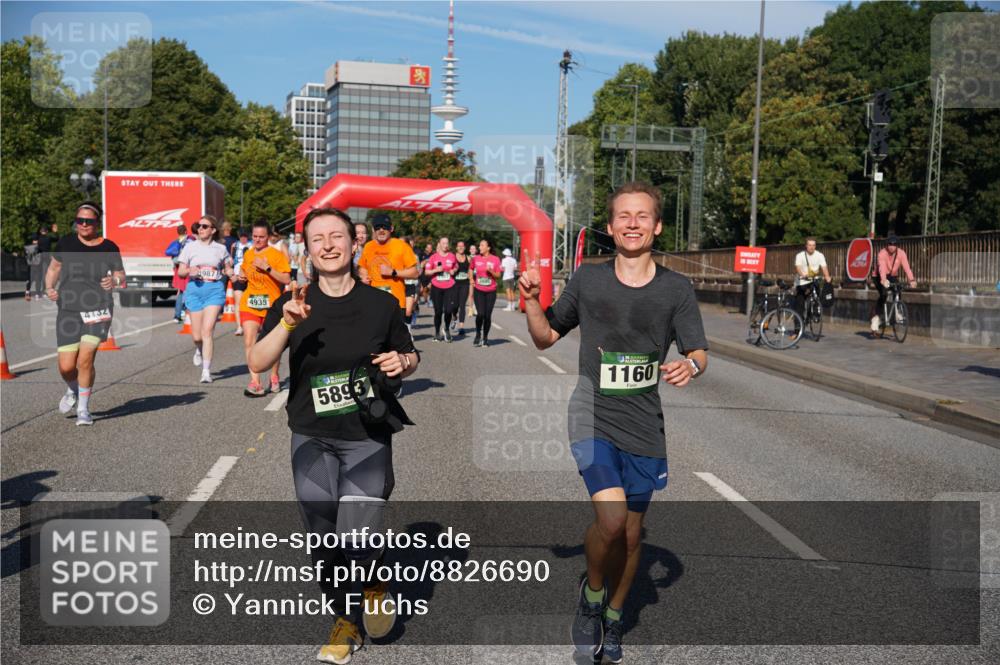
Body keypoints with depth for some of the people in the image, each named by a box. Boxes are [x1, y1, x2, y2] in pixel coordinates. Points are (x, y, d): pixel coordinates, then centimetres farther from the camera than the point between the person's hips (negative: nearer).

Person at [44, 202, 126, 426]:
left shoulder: (109, 247, 1)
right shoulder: (66, 243, 4)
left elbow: (121, 275, 9)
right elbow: (53, 267, 17)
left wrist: (115, 280, -14)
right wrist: (49, 288, -1)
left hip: (98, 309, -2)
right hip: (68, 310, 2)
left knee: (85, 359, -15)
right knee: (66, 366, -1)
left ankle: (83, 408, 6)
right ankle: (72, 390, 36)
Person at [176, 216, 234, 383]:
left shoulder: (220, 248, 8)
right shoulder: (190, 247, 7)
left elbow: (227, 268, 19)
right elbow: (180, 271, 7)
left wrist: (234, 275, -3)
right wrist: (189, 270, -16)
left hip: (215, 289, -1)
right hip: (195, 289, 1)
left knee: (208, 329, -14)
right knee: (196, 335, 2)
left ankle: (206, 371, -11)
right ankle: (199, 351, 40)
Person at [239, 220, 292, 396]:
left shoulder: (276, 254, -7)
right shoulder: (248, 254, 10)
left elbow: (287, 279, -16)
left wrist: (267, 268, -23)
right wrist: (242, 276, 8)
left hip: (272, 304, -3)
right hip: (250, 304, 3)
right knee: (249, 341, -13)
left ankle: (274, 376, 33)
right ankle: (255, 382, -14)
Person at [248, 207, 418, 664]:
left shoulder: (381, 304, -2)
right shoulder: (292, 304, 0)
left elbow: (409, 356, 12)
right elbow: (257, 363, -10)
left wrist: (402, 362, -11)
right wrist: (288, 323, -25)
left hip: (368, 437, -2)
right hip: (312, 438, 2)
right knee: (323, 537, 3)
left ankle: (376, 581, 22)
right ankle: (346, 623, 27)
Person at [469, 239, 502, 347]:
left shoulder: (495, 259, -3)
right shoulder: (475, 258, 1)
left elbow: (498, 275, 1)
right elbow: (471, 269, 20)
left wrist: (491, 271, -17)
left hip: (491, 291, 0)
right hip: (478, 290, 0)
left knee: (488, 315, 2)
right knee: (480, 314, -12)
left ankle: (485, 338, 18)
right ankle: (478, 335, 9)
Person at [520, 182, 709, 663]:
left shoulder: (676, 289, -1)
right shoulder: (587, 279, -1)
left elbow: (699, 353, -3)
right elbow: (546, 337, 8)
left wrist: (690, 365, -26)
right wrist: (531, 300, -10)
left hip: (644, 426, 2)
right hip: (592, 416, -2)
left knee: (632, 531, 12)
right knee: (611, 518, -20)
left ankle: (613, 620, 38)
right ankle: (591, 593, 12)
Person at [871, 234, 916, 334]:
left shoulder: (901, 253, -14)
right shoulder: (882, 253, -23)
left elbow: (906, 267, -26)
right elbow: (882, 267, -39)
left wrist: (911, 280, -41)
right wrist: (883, 280, -56)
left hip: (893, 276, 3)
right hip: (880, 277, -3)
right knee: (883, 294, -25)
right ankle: (876, 317, -14)